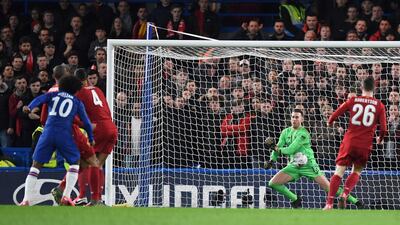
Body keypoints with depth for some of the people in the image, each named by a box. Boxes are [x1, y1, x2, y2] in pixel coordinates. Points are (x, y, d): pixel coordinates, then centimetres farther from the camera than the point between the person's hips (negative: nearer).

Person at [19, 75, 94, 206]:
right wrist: (91, 139, 30)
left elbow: (39, 99, -1)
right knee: (75, 162, 17)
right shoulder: (77, 102, 18)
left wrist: (29, 108, -19)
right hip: (65, 135, -1)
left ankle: (26, 200, -5)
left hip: (48, 132, 1)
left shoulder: (53, 95, 19)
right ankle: (66, 196, 2)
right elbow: (86, 122, 17)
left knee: (36, 165, 6)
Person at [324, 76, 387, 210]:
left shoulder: (353, 101, 3)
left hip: (349, 141, 0)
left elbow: (334, 116, 3)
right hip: (365, 145, 0)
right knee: (356, 172, 19)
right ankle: (345, 195, -3)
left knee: (339, 172, 2)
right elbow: (383, 129, 0)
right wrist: (380, 139, 21)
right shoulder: (379, 105, 2)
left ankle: (329, 203, -8)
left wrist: (330, 123, 25)